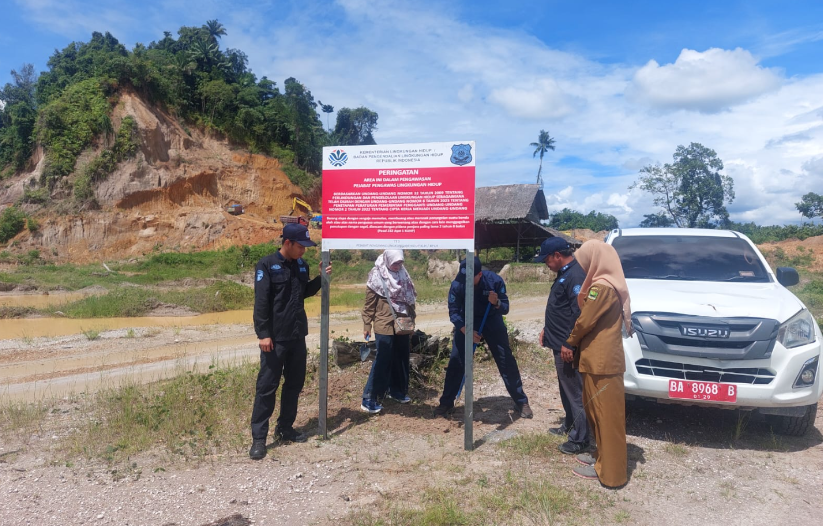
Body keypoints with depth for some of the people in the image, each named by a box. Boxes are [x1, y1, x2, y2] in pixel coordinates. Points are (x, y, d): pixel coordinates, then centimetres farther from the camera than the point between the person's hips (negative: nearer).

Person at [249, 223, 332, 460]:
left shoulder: (301, 265, 8)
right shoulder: (267, 265, -11)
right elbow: (261, 302, -15)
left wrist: (320, 278, 3)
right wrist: (263, 334, -19)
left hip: (298, 336, 7)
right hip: (275, 337, -7)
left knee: (295, 383, 14)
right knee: (267, 386, 0)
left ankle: (285, 428, 29)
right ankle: (259, 438, 9)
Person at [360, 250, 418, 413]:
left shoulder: (403, 274, 8)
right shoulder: (376, 275, -8)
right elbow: (369, 303, -6)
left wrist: (412, 322, 17)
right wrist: (366, 325, -5)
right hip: (384, 325, -6)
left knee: (401, 359, 13)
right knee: (382, 361, -6)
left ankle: (397, 391, 30)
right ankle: (370, 399, 0)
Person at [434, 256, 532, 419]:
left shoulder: (494, 280, -25)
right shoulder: (457, 285, -24)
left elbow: (505, 309, -18)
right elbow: (453, 312, -20)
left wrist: (496, 303, -41)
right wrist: (466, 331, -34)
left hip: (492, 321, 0)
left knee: (507, 361, -1)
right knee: (456, 361, -4)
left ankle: (521, 402, 13)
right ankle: (446, 403, 11)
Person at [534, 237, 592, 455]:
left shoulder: (575, 276, -20)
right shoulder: (564, 273, 14)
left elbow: (580, 314, -25)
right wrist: (547, 330, 20)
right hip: (560, 345, 11)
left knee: (575, 392, -1)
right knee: (566, 389, 22)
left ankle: (579, 439, 9)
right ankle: (569, 426, 36)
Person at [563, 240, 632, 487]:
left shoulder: (601, 287, -18)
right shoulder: (610, 285, 14)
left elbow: (585, 321, -15)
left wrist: (569, 343, 0)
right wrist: (573, 343, 10)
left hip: (601, 362, -10)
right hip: (601, 359, 10)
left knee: (606, 414, -1)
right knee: (596, 411, 19)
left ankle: (608, 470, 9)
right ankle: (603, 455, 31)